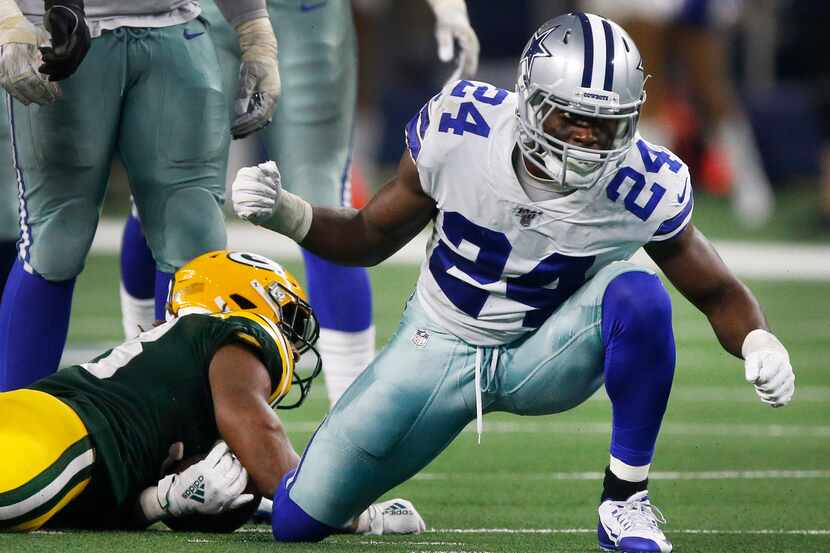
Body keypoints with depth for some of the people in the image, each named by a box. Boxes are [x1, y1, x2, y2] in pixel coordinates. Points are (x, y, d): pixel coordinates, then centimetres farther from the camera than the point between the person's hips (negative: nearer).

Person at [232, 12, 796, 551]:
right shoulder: (458, 129, -22)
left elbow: (717, 291, -9)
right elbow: (371, 238, -6)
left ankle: (625, 501, -19)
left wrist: (759, 343, -31)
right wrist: (284, 212, -23)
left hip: (547, 357, -1)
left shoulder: (644, 188, -24)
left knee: (638, 294, -34)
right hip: (439, 347, 1)